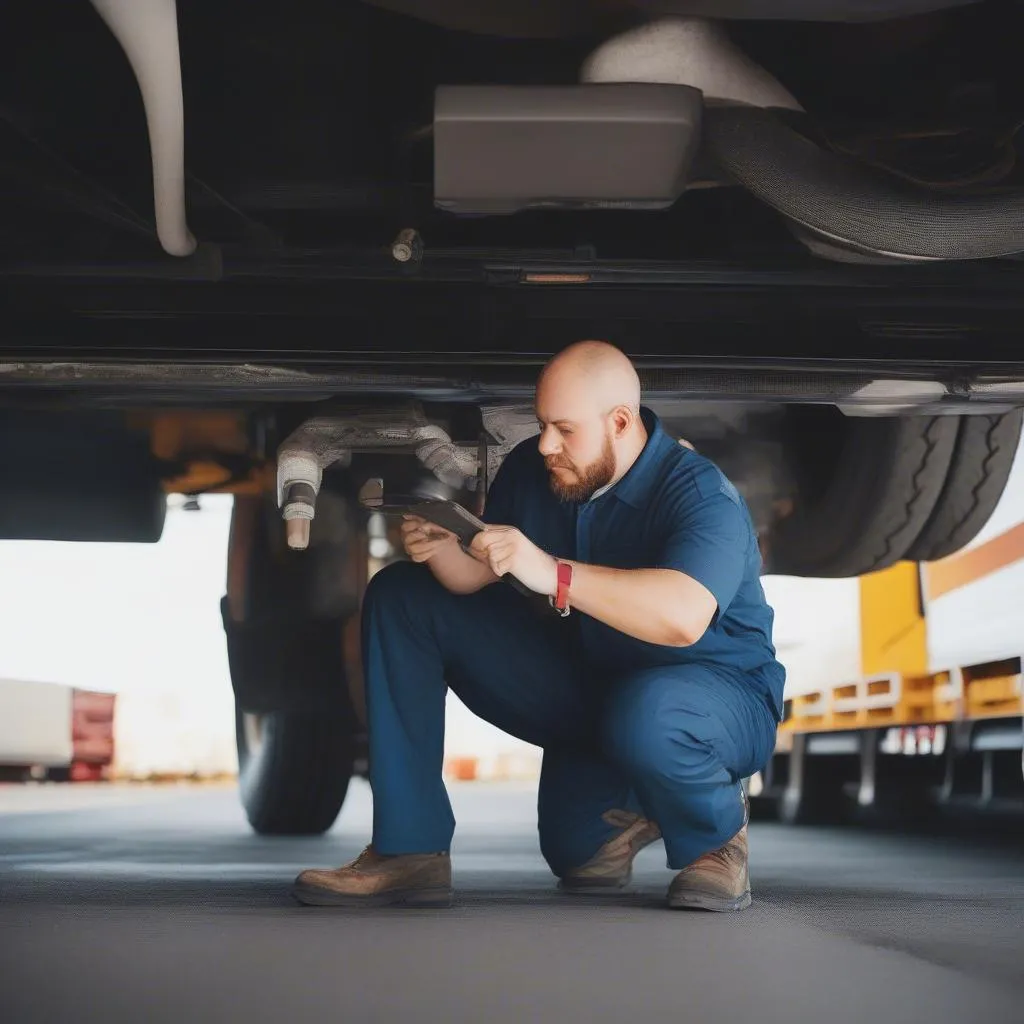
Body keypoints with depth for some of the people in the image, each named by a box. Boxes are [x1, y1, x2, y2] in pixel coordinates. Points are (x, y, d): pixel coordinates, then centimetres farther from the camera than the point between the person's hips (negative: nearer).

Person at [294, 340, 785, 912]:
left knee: (643, 714, -46)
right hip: (584, 682, 7)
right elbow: (477, 576, 0)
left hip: (718, 693, -6)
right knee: (399, 597, -2)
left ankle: (719, 828, -6)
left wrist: (555, 574, -48)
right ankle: (409, 853, -3)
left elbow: (683, 617, -44)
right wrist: (441, 550, -24)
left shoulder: (700, 494, -26)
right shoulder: (533, 471, -6)